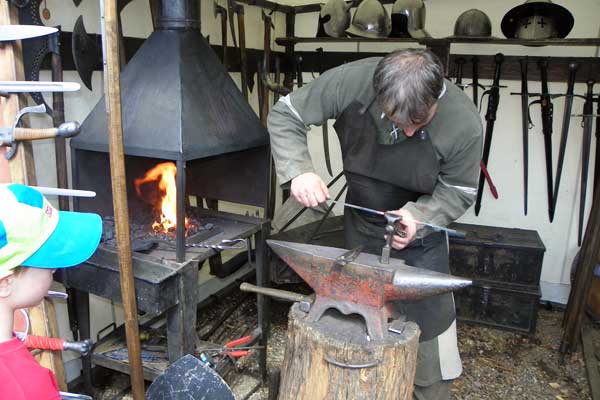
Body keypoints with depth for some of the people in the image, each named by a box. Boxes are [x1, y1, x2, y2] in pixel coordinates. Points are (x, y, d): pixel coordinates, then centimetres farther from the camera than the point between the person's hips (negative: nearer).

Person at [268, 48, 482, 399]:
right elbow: (285, 116, -15)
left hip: (422, 228, -1)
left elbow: (459, 191, -12)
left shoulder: (464, 123, -27)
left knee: (429, 321, 3)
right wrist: (298, 171, -30)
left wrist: (417, 215, -31)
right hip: (361, 225, 2)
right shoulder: (351, 80, -27)